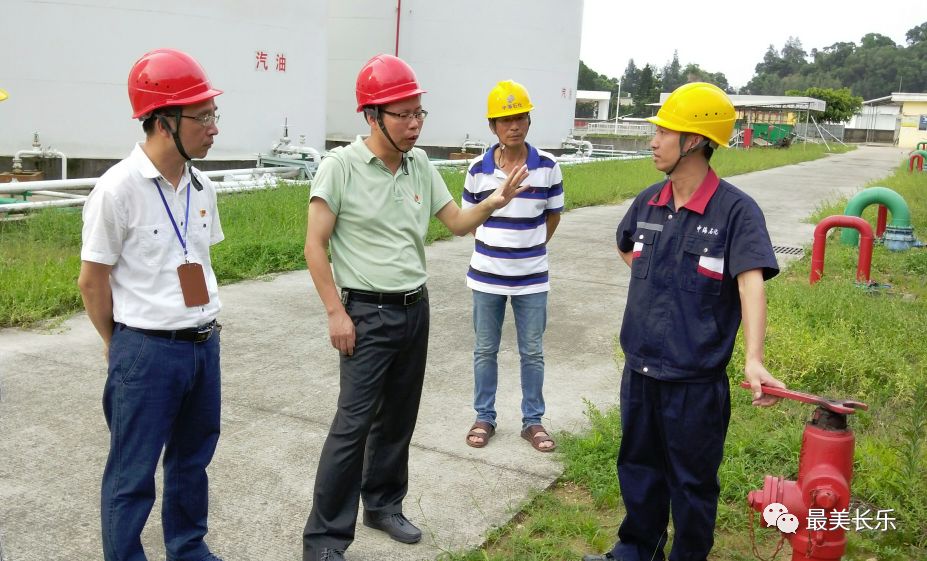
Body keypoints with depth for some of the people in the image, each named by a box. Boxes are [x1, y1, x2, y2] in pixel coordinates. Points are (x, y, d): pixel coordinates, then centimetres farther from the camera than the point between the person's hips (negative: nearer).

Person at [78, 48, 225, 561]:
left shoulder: (200, 186, 3)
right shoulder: (117, 189, -16)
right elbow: (91, 281, -8)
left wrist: (201, 326, 13)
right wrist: (122, 344, 3)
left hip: (204, 343, 7)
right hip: (147, 349, -6)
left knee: (192, 459, 21)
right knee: (132, 474, 9)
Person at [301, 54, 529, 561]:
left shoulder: (420, 165, 4)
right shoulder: (340, 167, -12)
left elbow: (457, 223, 10)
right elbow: (315, 245, -11)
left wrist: (493, 202, -10)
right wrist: (336, 313, -14)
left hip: (416, 309, 6)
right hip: (367, 314, -6)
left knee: (398, 417, 15)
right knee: (354, 423, -6)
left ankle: (382, 505, 33)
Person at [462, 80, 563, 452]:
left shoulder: (548, 167, -6)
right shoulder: (478, 169, -5)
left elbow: (553, 216, 6)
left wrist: (530, 247, 5)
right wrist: (496, 245, 6)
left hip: (532, 278, 0)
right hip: (487, 275, 1)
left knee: (532, 352, 9)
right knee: (485, 350, 11)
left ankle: (532, 421, 24)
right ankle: (484, 418, 26)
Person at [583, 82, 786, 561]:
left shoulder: (735, 210, -16)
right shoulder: (648, 202, 2)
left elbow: (751, 284, -28)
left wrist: (753, 359, -41)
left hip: (696, 379, -6)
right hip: (639, 369, 6)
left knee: (692, 482, 12)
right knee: (638, 466, 22)